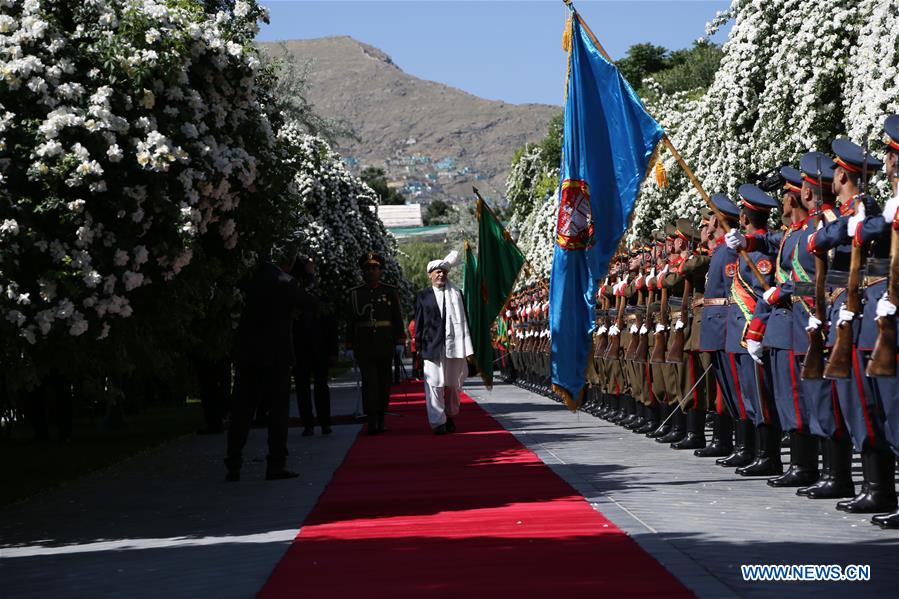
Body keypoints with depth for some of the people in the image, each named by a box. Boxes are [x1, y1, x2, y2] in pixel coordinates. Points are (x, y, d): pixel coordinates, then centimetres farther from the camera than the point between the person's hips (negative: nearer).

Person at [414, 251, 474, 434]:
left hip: (455, 345, 2)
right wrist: (419, 348, -2)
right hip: (433, 347, -2)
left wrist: (467, 346, 4)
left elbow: (464, 320, 10)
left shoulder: (457, 294, 11)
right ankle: (438, 422, -8)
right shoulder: (423, 297, 7)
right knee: (434, 384, -8)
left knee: (453, 385, 9)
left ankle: (450, 417, 24)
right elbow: (419, 324, 6)